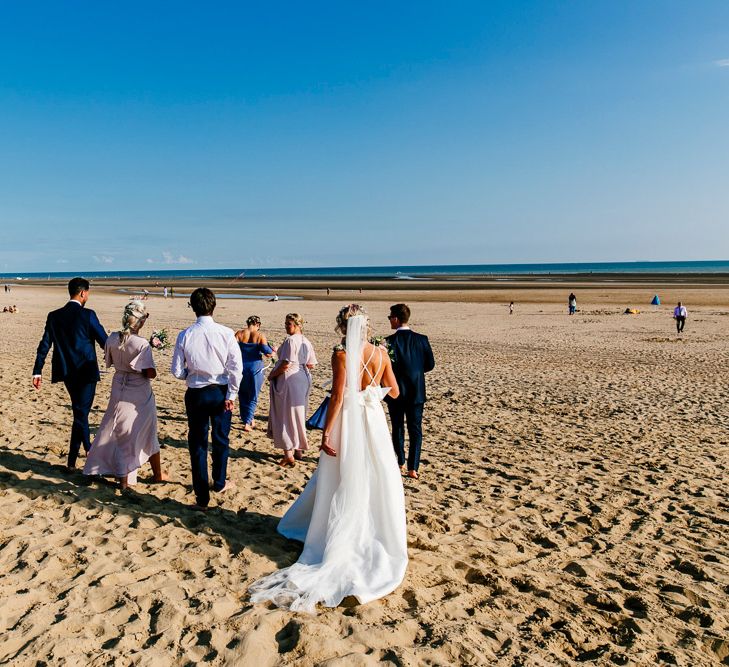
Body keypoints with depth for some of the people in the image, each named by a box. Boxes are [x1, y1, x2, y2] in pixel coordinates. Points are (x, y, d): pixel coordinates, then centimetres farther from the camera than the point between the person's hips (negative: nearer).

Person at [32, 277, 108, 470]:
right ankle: (72, 460, 2)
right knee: (81, 413, 1)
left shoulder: (54, 316, 3)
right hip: (86, 372, -6)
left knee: (80, 411, 21)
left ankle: (88, 449, 34)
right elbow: (105, 341, -9)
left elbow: (44, 345, 3)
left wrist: (37, 371, 7)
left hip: (66, 372, 6)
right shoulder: (87, 315, -12)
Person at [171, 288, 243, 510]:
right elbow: (236, 367, -13)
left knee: (197, 444, 9)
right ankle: (219, 483, 39)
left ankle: (202, 498, 12)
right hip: (221, 392, 0)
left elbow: (177, 371, -4)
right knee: (221, 440, 20)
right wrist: (231, 395, -4)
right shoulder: (226, 333, -12)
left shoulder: (185, 335, -9)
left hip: (196, 394, 0)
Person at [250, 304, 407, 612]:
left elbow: (337, 397, -19)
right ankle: (378, 535, 27)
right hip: (374, 421, 3)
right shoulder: (380, 353, -4)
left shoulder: (341, 355, -15)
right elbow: (394, 391, 4)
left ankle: (343, 539, 23)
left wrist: (326, 433, -14)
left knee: (344, 483, 11)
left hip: (348, 422, -3)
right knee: (377, 481, 16)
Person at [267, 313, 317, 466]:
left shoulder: (291, 340, -18)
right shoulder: (306, 342, 7)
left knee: (285, 416, 0)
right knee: (298, 416, 18)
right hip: (303, 379, 8)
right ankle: (298, 451, 28)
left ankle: (288, 455, 2)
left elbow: (286, 364, -22)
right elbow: (311, 364, 10)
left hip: (288, 379, -8)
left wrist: (272, 374, -9)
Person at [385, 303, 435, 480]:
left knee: (397, 428, 16)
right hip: (416, 392, 2)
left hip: (396, 392, -2)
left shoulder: (389, 341, -15)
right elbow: (430, 364, 0)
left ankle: (400, 462, 27)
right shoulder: (421, 339, -4)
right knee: (415, 430, 8)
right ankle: (412, 468, 2)